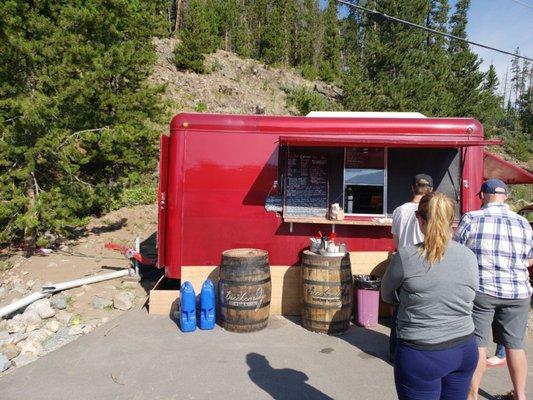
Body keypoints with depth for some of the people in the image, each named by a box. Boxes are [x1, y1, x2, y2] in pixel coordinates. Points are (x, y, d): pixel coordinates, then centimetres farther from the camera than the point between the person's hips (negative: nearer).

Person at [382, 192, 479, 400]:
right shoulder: (470, 256, -4)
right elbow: (469, 299, 9)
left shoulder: (406, 256, -17)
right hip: (465, 351, 5)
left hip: (421, 355, -4)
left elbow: (387, 296, -1)